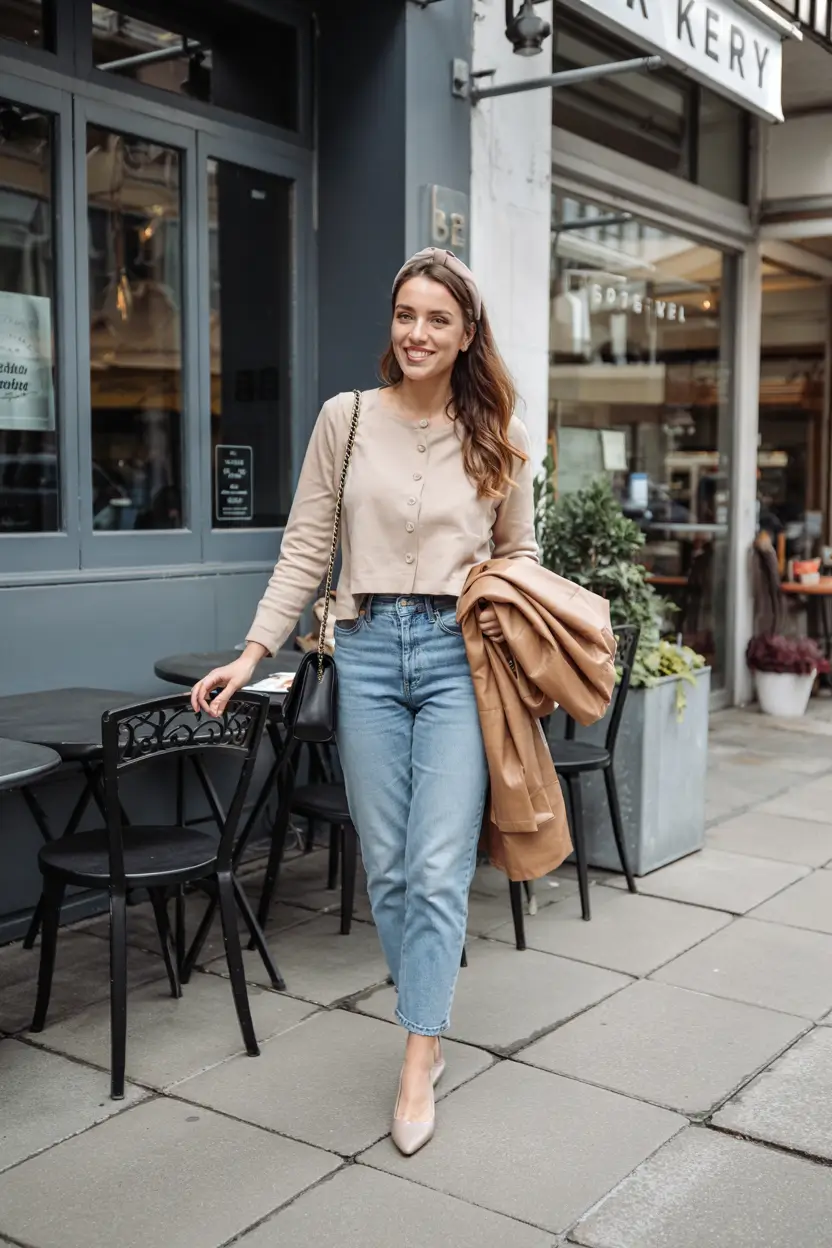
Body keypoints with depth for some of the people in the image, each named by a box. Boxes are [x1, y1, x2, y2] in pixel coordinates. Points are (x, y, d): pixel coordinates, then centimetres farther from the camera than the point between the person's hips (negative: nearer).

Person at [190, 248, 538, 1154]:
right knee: (386, 866, 7)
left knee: (438, 868, -5)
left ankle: (418, 1066, 6)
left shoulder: (497, 438, 5)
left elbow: (519, 552, 16)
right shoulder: (347, 419, 3)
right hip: (368, 648, 1)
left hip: (457, 654, -1)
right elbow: (304, 551, 3)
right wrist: (252, 655, -2)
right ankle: (427, 1021, 26)